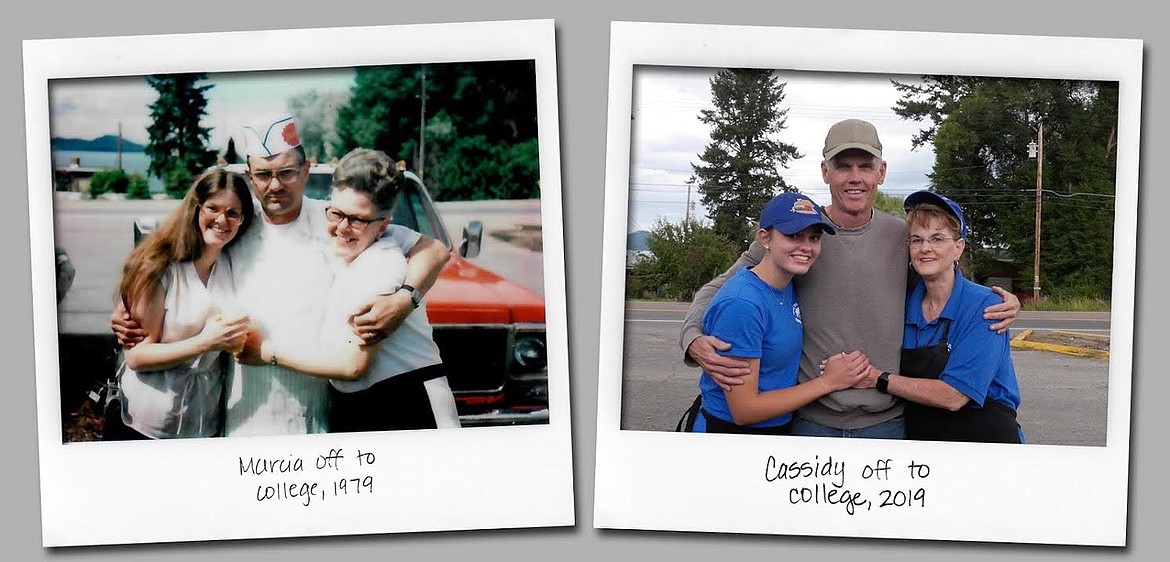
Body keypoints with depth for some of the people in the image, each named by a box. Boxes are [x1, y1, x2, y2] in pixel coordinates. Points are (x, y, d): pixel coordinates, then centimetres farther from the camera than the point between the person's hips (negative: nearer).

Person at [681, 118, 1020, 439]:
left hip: (886, 421, 2)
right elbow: (719, 289, 0)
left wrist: (998, 303, -1)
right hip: (811, 421, -2)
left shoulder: (904, 238, 2)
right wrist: (694, 339, -20)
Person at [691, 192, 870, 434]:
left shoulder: (788, 287, -2)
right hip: (731, 433, -7)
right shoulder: (740, 303, -24)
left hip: (782, 429, 8)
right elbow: (744, 410, -23)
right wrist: (828, 382, -17)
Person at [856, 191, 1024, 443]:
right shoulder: (905, 305, -1)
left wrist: (878, 379, -23)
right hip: (918, 438, 5)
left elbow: (953, 396, -25)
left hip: (984, 440, -5)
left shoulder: (984, 306, -16)